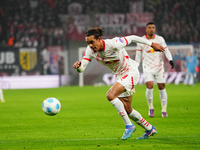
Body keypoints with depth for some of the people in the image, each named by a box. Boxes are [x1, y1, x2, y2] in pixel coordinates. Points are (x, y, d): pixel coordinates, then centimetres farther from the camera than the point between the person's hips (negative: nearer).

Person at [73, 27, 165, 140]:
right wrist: (78, 66, -40)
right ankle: (150, 129, 32)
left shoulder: (113, 44, -28)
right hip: (120, 76, 8)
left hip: (131, 73, -8)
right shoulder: (91, 50, -11)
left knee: (111, 95, -27)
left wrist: (152, 44, -6)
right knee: (127, 110, 10)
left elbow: (132, 38, -16)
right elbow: (82, 68, -14)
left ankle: (129, 125, -15)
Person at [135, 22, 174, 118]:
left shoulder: (160, 39, 2)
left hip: (159, 67, 1)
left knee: (162, 88, 0)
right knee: (149, 86, -17)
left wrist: (170, 60, -21)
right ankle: (150, 108, 2)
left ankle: (164, 110, 10)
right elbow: (138, 56, 8)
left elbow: (166, 50, -4)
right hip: (147, 68, -1)